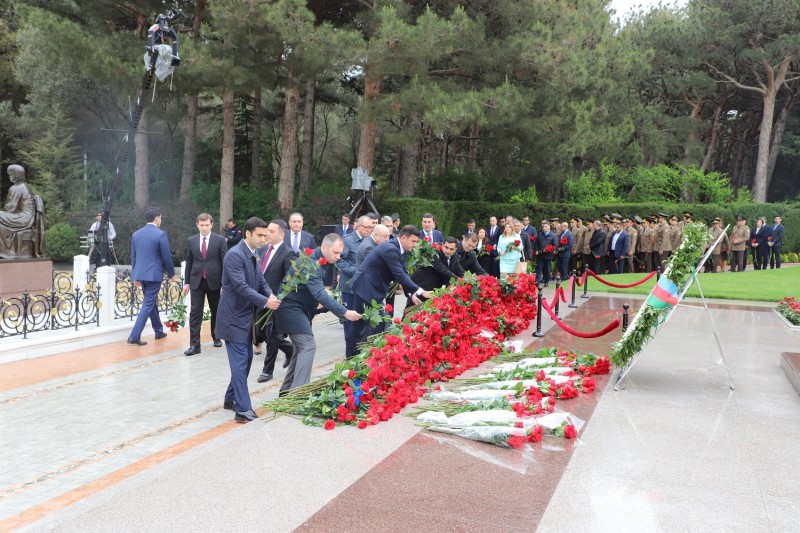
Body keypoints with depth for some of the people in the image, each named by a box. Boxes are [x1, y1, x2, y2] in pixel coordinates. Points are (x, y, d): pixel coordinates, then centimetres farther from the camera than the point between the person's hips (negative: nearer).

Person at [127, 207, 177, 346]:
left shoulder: (136, 234, 8)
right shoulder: (161, 234, -11)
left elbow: (133, 256, 13)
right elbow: (166, 257, -9)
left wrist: (135, 275, 20)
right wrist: (171, 274, 4)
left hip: (140, 274, 7)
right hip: (154, 274, -7)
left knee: (152, 302, 20)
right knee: (148, 305, -4)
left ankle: (158, 331, 31)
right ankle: (134, 336, -10)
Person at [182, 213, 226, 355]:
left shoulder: (220, 240, -2)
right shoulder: (191, 241, 5)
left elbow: (225, 261, -2)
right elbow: (189, 262, 9)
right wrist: (186, 282, 6)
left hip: (213, 280, -1)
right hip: (196, 281, 1)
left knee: (216, 311, 13)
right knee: (195, 313, -5)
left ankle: (216, 337, 30)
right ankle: (194, 345, -6)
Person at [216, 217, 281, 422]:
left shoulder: (254, 255, 10)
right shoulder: (235, 255, -19)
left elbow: (260, 280, 12)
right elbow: (241, 286, -26)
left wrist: (271, 295, -9)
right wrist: (265, 301, -26)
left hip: (246, 316, 9)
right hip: (234, 317, -9)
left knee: (245, 360, 15)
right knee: (240, 362, -8)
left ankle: (231, 398, 29)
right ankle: (243, 409, -6)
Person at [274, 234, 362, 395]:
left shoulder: (319, 260, 5)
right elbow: (320, 294, -33)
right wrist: (344, 312, -37)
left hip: (300, 308, 10)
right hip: (291, 307, -10)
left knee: (302, 347, 13)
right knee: (308, 346, -15)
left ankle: (287, 390, 21)